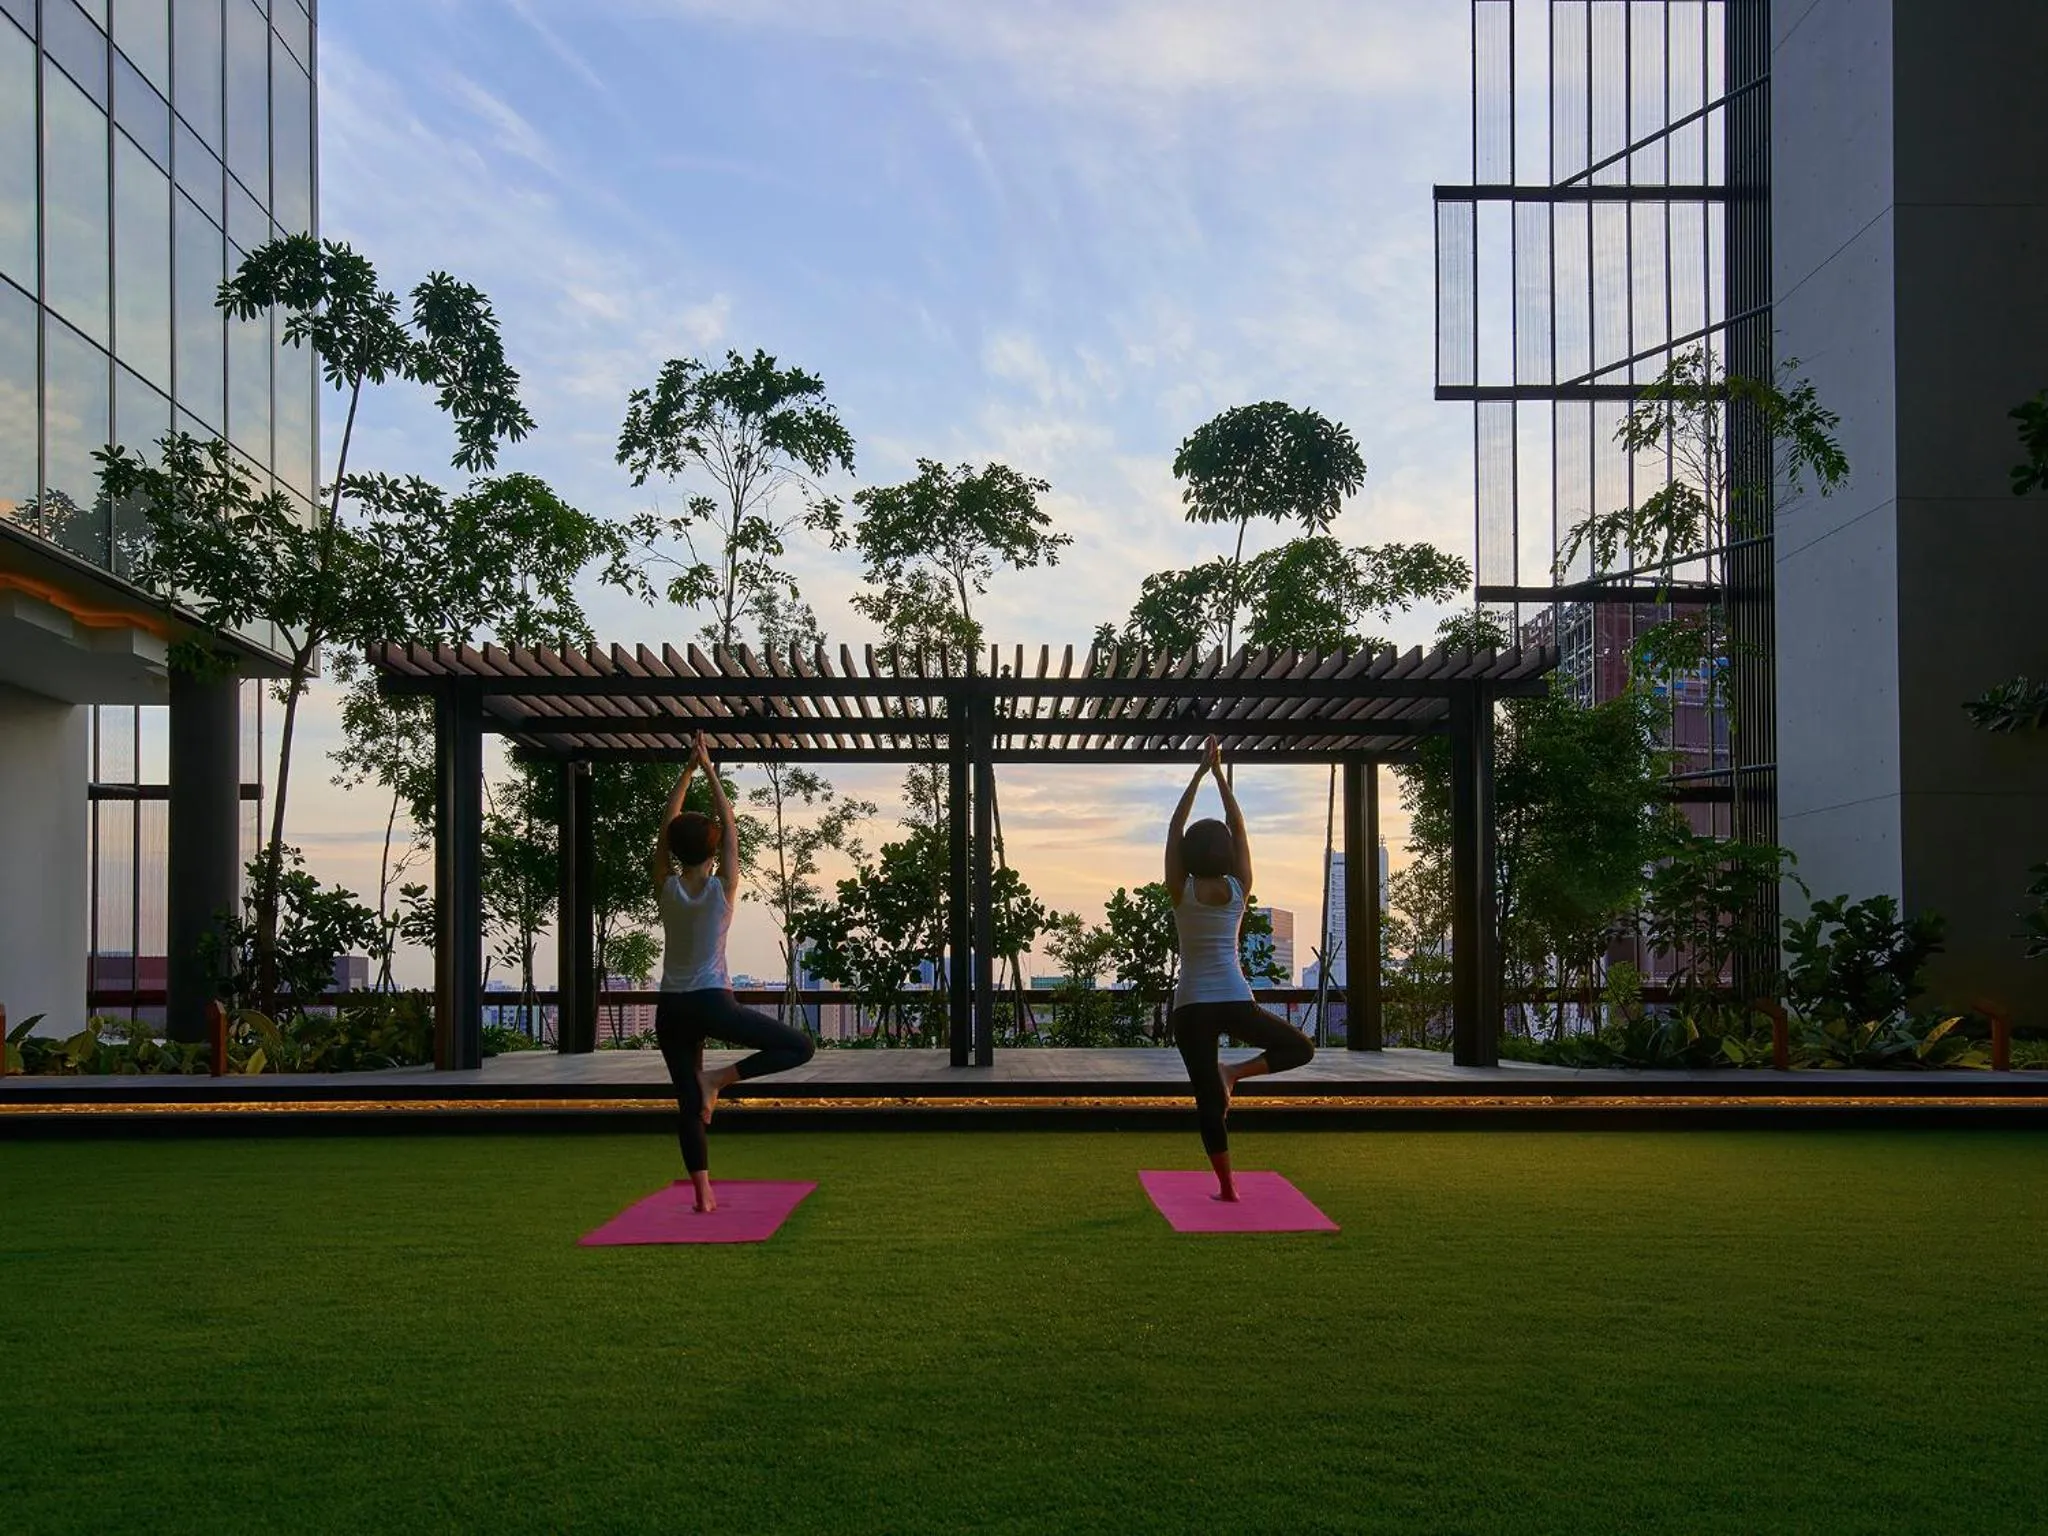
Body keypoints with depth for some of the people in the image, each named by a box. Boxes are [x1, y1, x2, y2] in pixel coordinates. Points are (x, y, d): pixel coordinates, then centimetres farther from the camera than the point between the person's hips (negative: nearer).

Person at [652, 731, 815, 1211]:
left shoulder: (666, 889, -1)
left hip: (671, 1009, 4)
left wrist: (686, 772, 7)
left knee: (689, 1104, 9)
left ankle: (703, 1194, 5)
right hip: (713, 1003, -4)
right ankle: (720, 1078, -10)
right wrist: (709, 771, 3)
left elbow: (665, 828, 6)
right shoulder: (722, 888, -7)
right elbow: (730, 827, -1)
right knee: (800, 1046, 3)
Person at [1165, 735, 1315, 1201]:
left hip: (1191, 1006, 0)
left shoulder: (1181, 893, -5)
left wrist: (1201, 771, 4)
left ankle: (1227, 1187, 3)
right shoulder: (1238, 890, -2)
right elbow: (1238, 827, 6)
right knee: (1301, 1048, 20)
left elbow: (1175, 827, 1)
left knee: (1208, 1100, 5)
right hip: (1236, 1002, 0)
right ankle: (1234, 1072, -4)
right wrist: (1219, 772, 8)